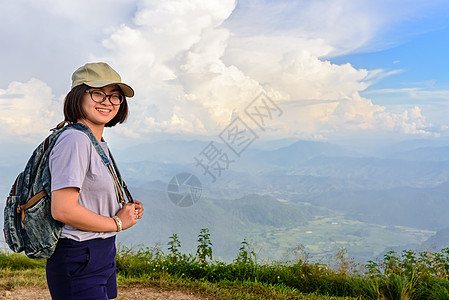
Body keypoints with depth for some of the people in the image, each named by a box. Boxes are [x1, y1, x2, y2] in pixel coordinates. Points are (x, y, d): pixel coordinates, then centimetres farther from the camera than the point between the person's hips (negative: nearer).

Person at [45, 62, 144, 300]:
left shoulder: (100, 145, 11)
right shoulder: (75, 140, -18)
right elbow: (62, 210, -23)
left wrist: (125, 211, 3)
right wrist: (117, 222, -12)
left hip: (102, 258, 9)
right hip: (78, 264, -9)